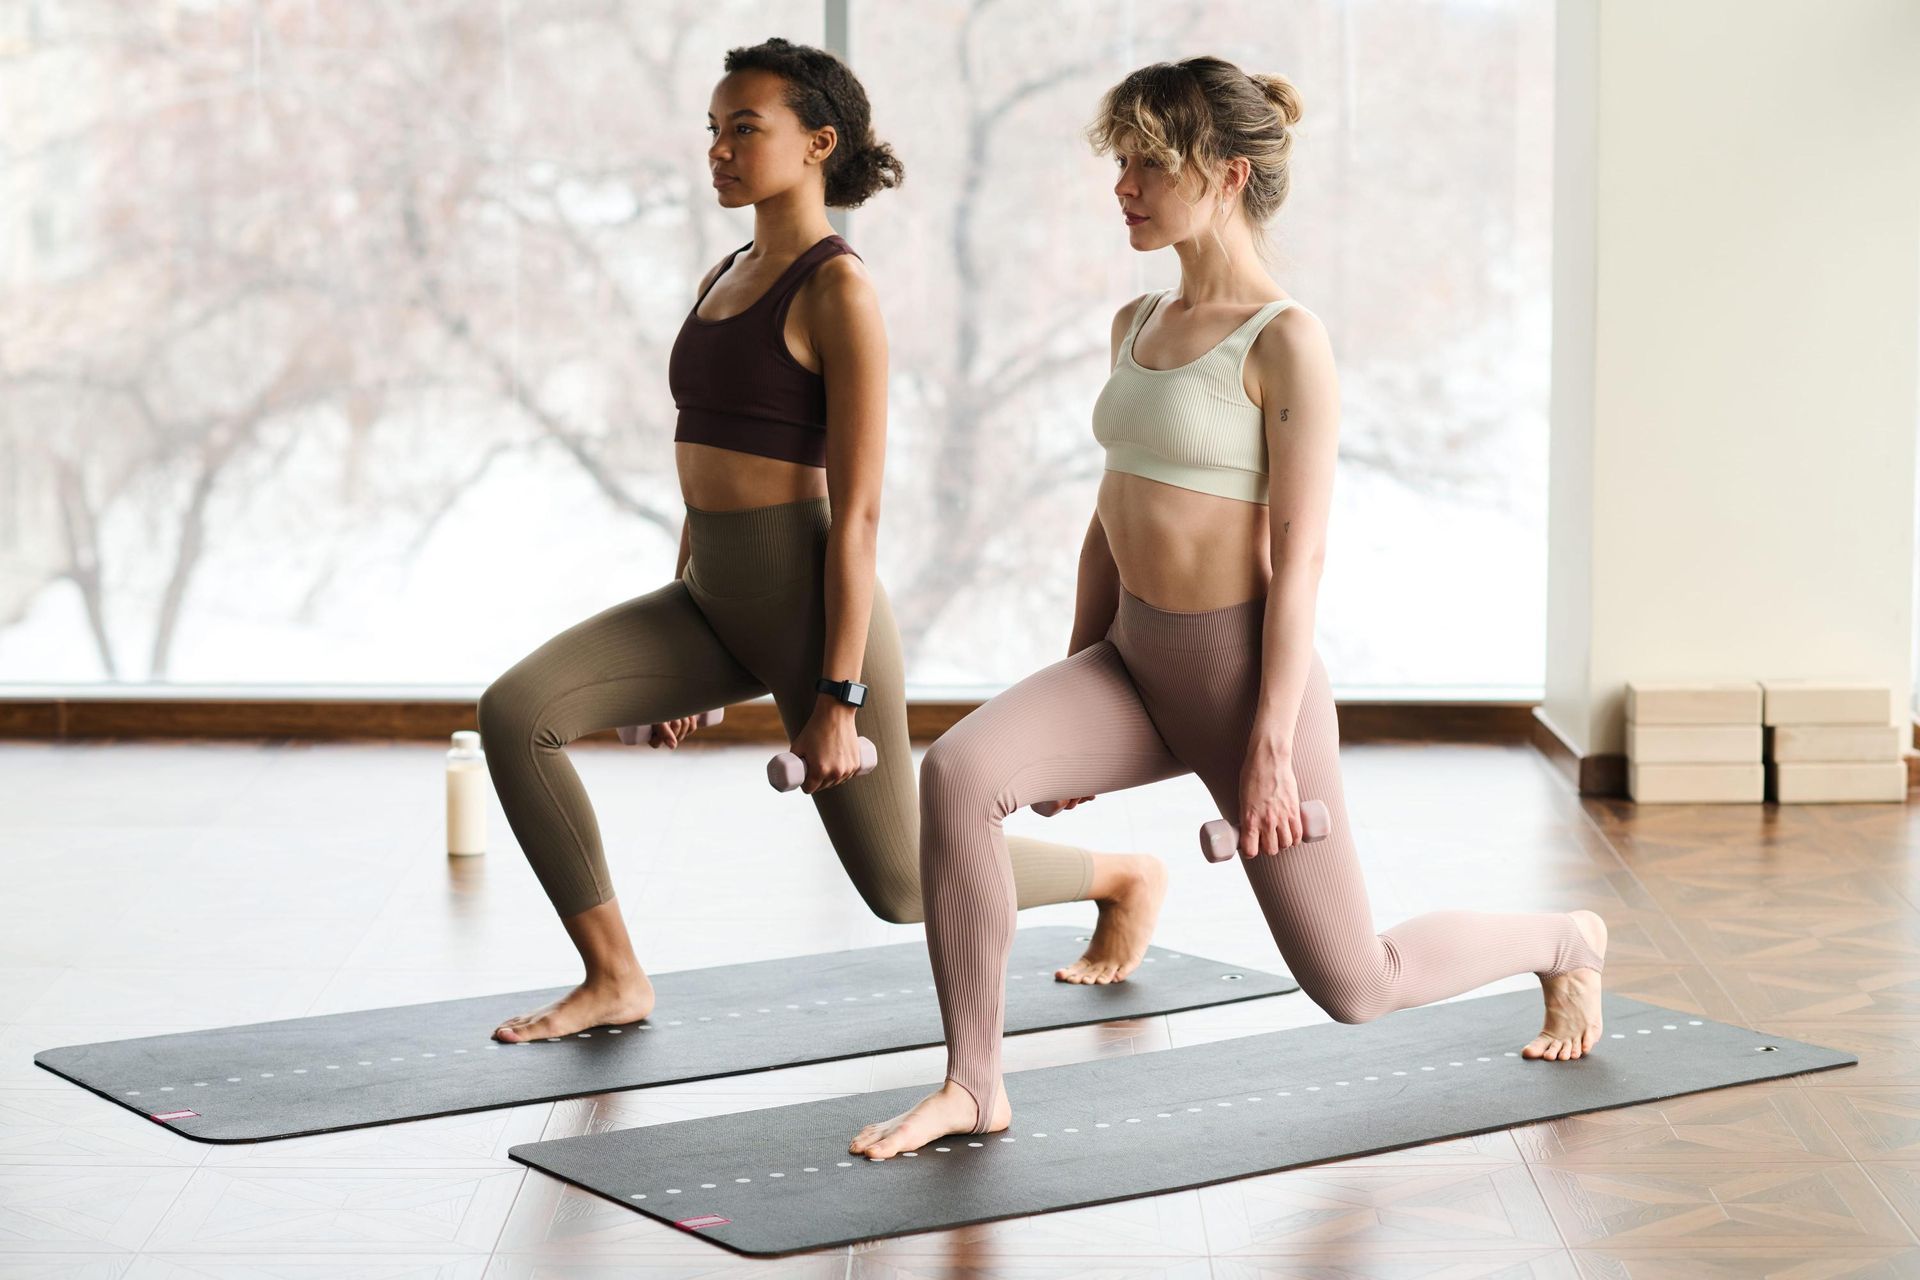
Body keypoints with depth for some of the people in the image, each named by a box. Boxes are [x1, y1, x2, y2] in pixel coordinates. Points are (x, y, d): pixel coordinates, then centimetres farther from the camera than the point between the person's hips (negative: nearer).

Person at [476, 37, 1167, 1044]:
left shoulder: (838, 291, -13)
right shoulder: (723, 280, 12)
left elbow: (857, 508, -16)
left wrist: (840, 698, -18)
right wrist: (674, 661, 19)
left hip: (807, 601, -8)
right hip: (710, 596, 8)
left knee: (903, 883, 6)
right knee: (515, 712, -13)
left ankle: (1127, 877, 33)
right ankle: (614, 978, -2)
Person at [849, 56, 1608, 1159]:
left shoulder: (1285, 341, -13)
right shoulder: (1139, 324, 9)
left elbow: (1301, 554, -16)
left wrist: (1272, 743, -19)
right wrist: (1072, 710, 16)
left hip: (1243, 668, -6)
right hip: (1133, 660, 7)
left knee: (1356, 985, 6)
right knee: (959, 771, -23)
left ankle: (1564, 943, 37)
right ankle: (973, 1087, -13)